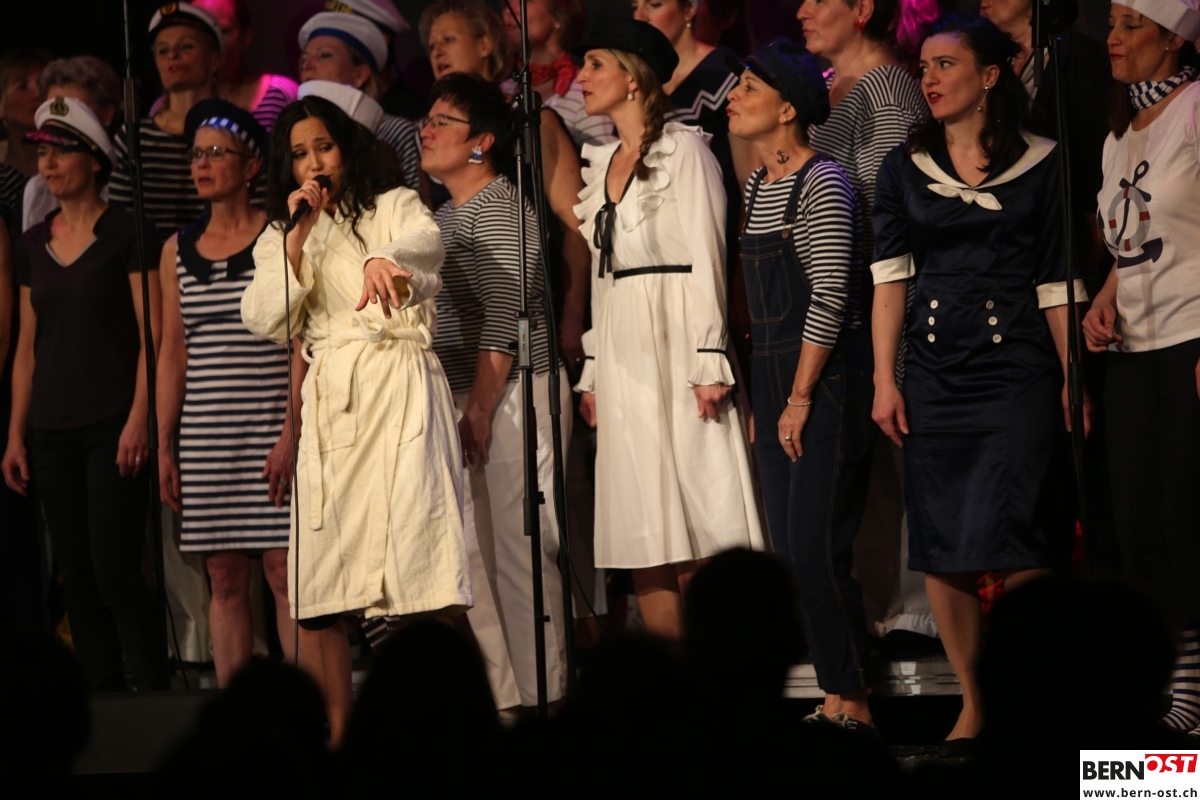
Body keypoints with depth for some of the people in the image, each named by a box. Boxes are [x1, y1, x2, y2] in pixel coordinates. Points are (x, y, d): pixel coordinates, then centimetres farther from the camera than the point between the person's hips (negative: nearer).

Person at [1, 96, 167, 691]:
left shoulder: (126, 234, -3)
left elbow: (151, 335, -7)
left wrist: (139, 419, -15)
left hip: (111, 425, -6)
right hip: (51, 431, 6)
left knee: (115, 574, -12)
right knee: (78, 580, 5)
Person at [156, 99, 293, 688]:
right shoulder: (179, 250, 13)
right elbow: (172, 353, 15)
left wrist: (291, 434, -14)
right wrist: (164, 446, 9)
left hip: (270, 430, -4)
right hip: (204, 434, 4)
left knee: (285, 573, -7)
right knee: (224, 579, 4)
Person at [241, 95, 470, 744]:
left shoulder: (394, 207, 9)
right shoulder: (280, 239, 20)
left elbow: (425, 238, -16)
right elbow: (265, 321, 5)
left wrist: (384, 259, -39)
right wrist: (300, 234, -1)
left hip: (400, 392, -3)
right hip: (327, 400, 3)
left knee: (421, 563, -15)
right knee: (314, 590, -4)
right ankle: (333, 734, 2)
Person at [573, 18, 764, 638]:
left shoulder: (683, 150, -4)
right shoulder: (601, 162, 17)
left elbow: (706, 257, -10)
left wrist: (709, 361, -15)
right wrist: (593, 370, 14)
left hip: (675, 342, -7)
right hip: (622, 352, 7)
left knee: (694, 533, -8)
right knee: (644, 542, 4)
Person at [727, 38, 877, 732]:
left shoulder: (823, 182, -11)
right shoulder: (758, 186, 15)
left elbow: (831, 298, -16)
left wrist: (801, 398, -15)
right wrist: (763, 398, 15)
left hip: (829, 382, -9)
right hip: (777, 384, 9)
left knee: (817, 550, -11)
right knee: (791, 553, 7)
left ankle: (853, 701, -4)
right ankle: (837, 699, 11)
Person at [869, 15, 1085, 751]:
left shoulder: (1038, 165, 2)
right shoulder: (905, 171, 9)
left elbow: (1057, 283, 3)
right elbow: (891, 276, 5)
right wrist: (885, 380, -2)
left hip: (1016, 372, -3)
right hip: (934, 375, 3)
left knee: (1011, 537, -13)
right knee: (940, 547, 1)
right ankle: (973, 703, 10)